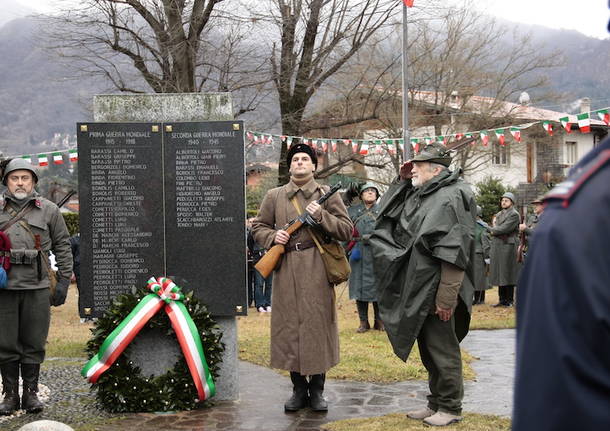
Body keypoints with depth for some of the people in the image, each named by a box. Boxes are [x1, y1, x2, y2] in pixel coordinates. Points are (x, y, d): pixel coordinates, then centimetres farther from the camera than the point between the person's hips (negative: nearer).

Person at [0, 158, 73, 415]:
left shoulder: (49, 210, 8)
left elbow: (62, 246, 10)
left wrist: (64, 281, 4)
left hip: (37, 288, 0)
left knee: (34, 345, 5)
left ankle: (31, 393, 16)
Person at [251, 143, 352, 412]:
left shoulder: (327, 195, 7)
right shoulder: (274, 196, 10)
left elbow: (346, 230, 3)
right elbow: (258, 227, 15)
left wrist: (322, 217, -12)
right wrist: (272, 236, -6)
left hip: (317, 270, -1)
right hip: (286, 269, 2)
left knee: (317, 325, 1)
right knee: (289, 326, 3)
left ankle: (317, 390, 14)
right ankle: (298, 388, 16)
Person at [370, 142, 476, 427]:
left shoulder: (450, 198, -17)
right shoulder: (421, 194, 12)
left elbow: (454, 254, -23)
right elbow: (390, 214, 28)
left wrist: (446, 297, -25)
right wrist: (403, 181, 12)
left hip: (435, 291, -10)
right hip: (417, 290, 10)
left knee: (442, 349, 1)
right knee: (428, 349, 17)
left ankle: (450, 408, 13)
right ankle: (436, 403, 29)